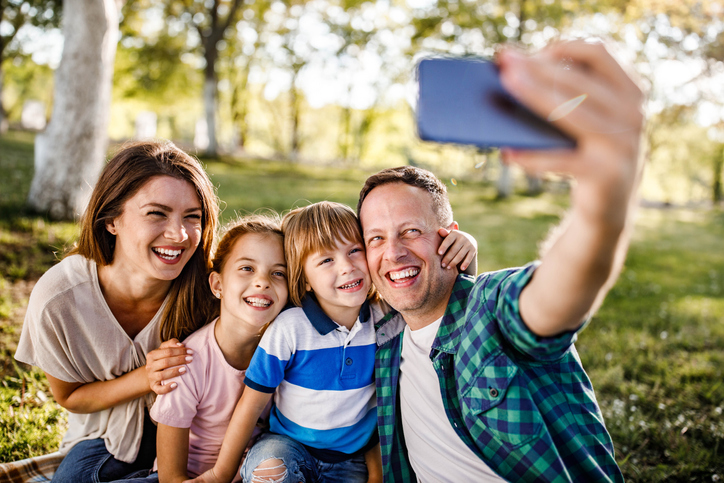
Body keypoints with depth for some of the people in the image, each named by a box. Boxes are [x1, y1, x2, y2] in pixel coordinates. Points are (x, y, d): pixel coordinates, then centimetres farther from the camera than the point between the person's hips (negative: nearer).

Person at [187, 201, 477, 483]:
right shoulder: (290, 328, -18)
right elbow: (252, 404, -9)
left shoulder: (383, 318, -10)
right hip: (287, 444, -2)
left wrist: (461, 255, -21)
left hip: (354, 457, 3)